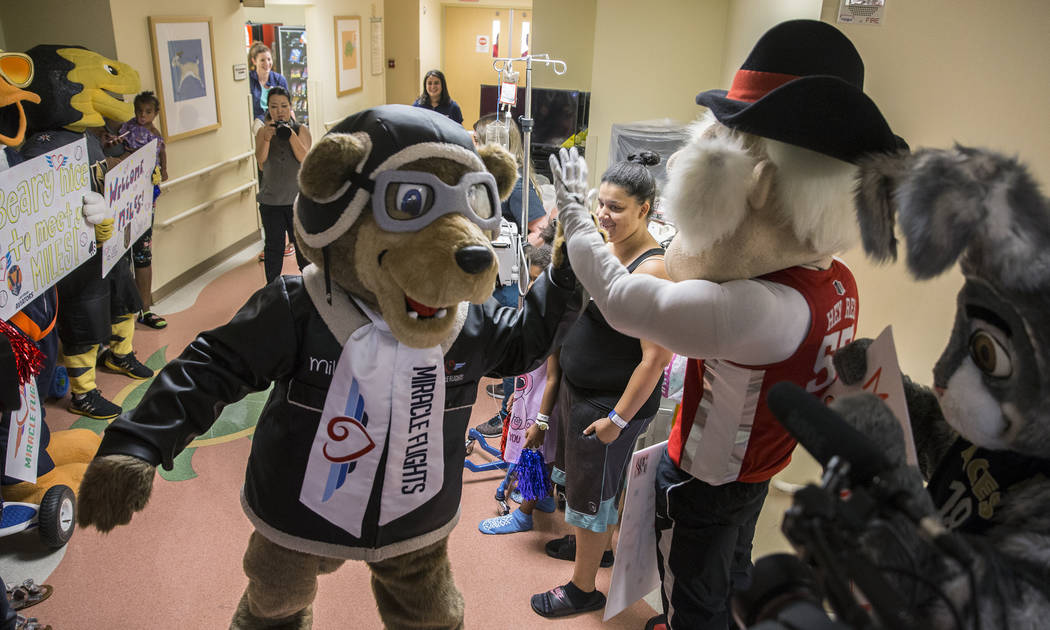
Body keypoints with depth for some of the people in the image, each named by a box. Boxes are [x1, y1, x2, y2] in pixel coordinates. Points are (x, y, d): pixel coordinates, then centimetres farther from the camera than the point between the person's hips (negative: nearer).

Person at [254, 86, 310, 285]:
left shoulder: (301, 130, -1)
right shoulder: (263, 131, 2)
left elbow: (304, 158, -16)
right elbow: (261, 160, -15)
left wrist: (291, 135, -30)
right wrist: (266, 138, -33)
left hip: (298, 198, -1)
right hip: (270, 200, 1)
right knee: (273, 247, 7)